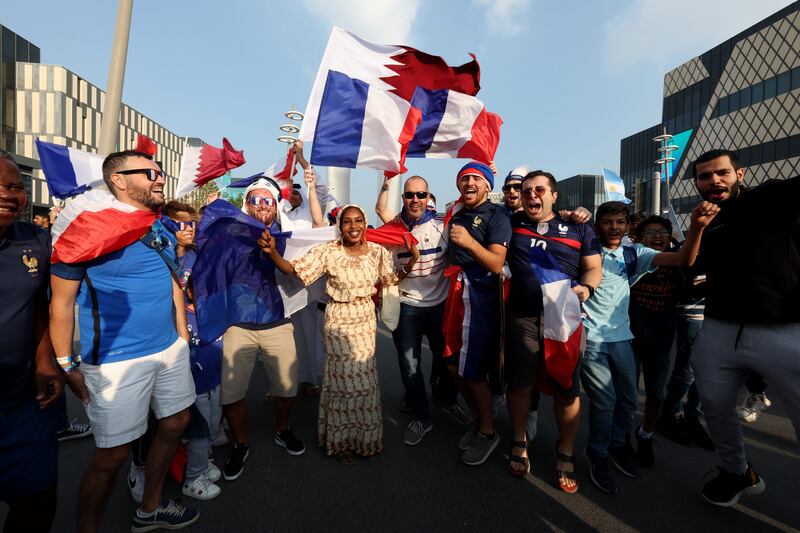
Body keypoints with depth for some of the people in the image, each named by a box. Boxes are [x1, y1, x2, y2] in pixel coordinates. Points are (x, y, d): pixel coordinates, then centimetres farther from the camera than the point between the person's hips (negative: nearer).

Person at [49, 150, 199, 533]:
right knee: (112, 455, 4)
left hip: (170, 349, 7)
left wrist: (183, 336, 12)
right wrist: (67, 366, -10)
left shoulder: (162, 231, 8)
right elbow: (61, 302, -10)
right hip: (116, 360, -7)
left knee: (176, 423, 18)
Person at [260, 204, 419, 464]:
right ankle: (342, 439, 31)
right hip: (339, 319, -3)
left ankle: (364, 436, 37)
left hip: (366, 317, 3)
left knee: (364, 374, 13)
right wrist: (273, 252, -31)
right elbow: (295, 271, -15)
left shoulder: (378, 251, -4)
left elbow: (390, 278, 9)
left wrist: (411, 262, -6)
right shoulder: (328, 252, -14)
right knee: (345, 376, 6)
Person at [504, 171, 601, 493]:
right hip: (522, 317, 1)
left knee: (567, 389, 4)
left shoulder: (578, 228, 8)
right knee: (519, 383, 8)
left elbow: (593, 268, 7)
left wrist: (586, 288, -14)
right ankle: (519, 442, 31)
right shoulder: (512, 223, 10)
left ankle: (565, 454, 26)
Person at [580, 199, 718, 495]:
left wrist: (696, 226, -20)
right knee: (604, 401, -4)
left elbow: (683, 260, -3)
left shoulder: (634, 254, 7)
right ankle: (598, 457, 20)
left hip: (622, 337, 5)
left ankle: (618, 445, 40)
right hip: (591, 338, -4)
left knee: (628, 399, 14)